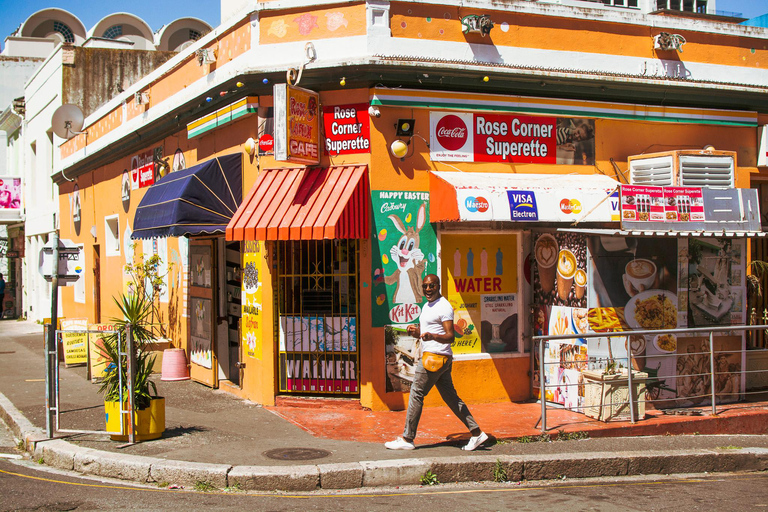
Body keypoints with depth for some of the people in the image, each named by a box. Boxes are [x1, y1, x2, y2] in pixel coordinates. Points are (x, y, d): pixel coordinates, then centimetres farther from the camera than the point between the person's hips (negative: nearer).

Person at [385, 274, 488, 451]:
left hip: (436, 357, -10)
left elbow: (450, 336, -18)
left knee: (416, 394, -5)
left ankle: (407, 439, 1)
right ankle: (476, 433, 11)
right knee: (451, 397, 10)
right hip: (442, 360, 10)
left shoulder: (444, 307, -11)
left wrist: (432, 336, -36)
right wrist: (415, 331, 2)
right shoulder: (427, 306, 19)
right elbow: (423, 331, 25)